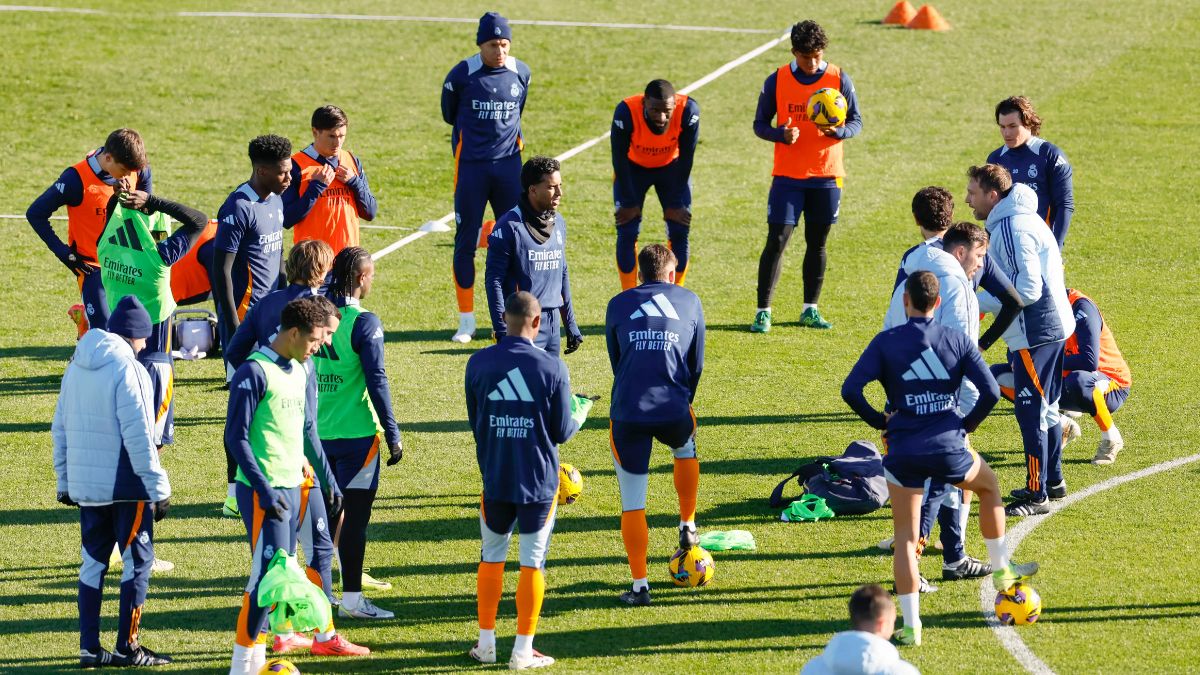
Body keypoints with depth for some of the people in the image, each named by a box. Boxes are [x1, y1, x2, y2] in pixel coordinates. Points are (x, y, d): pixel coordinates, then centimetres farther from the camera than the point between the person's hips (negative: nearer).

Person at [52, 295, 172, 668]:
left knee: (93, 561, 12)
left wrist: (65, 480, 21)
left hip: (85, 484, 7)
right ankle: (127, 647, 4)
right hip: (126, 484, -7)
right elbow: (138, 435, -18)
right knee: (137, 559, 3)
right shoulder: (127, 369, -14)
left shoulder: (76, 368, 10)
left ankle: (89, 647, 10)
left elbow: (60, 428, 14)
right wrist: (157, 487, -13)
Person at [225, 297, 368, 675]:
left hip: (293, 487, 8)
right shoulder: (254, 372, -13)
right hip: (265, 492, -8)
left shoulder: (299, 371, 14)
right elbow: (236, 436, -15)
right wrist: (264, 488, -19)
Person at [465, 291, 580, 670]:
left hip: (495, 478, 2)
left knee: (491, 556, 17)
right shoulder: (552, 368, -12)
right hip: (539, 481, -2)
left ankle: (486, 642, 21)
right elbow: (562, 432, -6)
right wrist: (579, 417, 16)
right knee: (532, 561, 5)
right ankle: (523, 650, 6)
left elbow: (474, 422, 6)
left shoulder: (478, 363, -4)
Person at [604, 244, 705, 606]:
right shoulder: (690, 302, 13)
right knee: (686, 447, 37)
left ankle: (639, 585, 4)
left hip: (627, 413, -1)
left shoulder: (619, 304, 13)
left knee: (632, 502, 6)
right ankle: (687, 526, 40)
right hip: (673, 411, 1)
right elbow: (697, 364, 18)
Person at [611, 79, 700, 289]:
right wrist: (629, 203, -16)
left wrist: (676, 204, -15)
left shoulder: (688, 111, -33)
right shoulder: (626, 112, -36)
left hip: (672, 167, 1)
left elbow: (686, 159, -19)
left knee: (679, 232, -6)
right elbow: (620, 159, -22)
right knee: (627, 232, -10)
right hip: (633, 167, -1)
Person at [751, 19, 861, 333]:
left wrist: (837, 131, -20)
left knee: (817, 243, 9)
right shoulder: (777, 81, -3)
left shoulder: (839, 80, -2)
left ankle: (810, 310, 20)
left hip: (826, 176, 1)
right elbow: (760, 124, 2)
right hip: (787, 176, -1)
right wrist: (781, 134, -20)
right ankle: (763, 312, -3)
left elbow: (856, 122, 3)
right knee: (777, 241, -6)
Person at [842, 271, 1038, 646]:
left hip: (904, 452, -1)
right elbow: (991, 392, -4)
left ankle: (910, 626, 3)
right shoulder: (958, 341, 3)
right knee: (989, 485, 33)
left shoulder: (886, 343, 0)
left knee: (905, 538, 10)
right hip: (949, 448, 1)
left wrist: (879, 421, 5)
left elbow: (851, 391, -10)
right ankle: (1001, 570, 39)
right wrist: (967, 425, 11)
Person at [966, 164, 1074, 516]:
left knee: (1031, 413, -5)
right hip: (1050, 328, 11)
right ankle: (1052, 480, 33)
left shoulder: (1014, 229, -20)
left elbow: (1027, 290, -25)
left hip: (1035, 334, -11)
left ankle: (1037, 495, -1)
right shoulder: (1013, 221, 12)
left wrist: (975, 302, -18)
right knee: (1045, 408, 21)